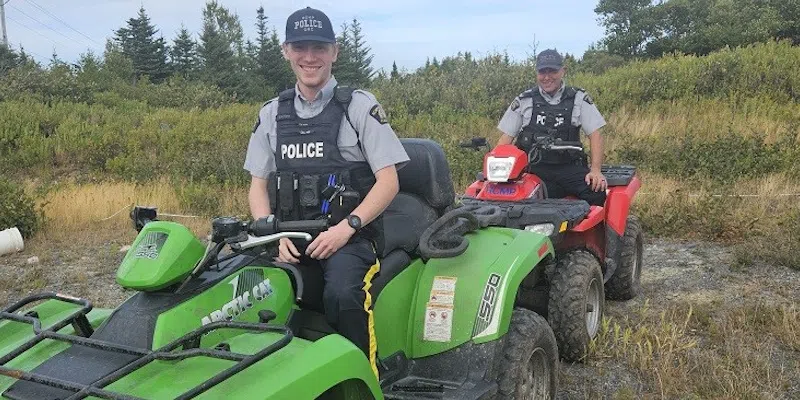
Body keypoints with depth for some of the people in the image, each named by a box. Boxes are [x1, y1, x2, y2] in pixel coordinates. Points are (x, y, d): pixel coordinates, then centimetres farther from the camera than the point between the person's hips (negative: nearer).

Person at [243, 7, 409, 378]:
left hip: (349, 236, -3)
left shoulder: (359, 106, 2)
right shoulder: (271, 114, 14)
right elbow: (258, 186, 15)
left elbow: (388, 181, -2)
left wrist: (346, 227, -15)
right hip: (289, 239, 4)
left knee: (342, 294, -34)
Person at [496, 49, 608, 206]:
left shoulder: (579, 99, 8)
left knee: (597, 192, -26)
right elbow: (507, 137, 10)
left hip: (568, 168, 1)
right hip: (533, 169, -1)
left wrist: (596, 170, -10)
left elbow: (594, 134, 4)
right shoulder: (523, 101, 10)